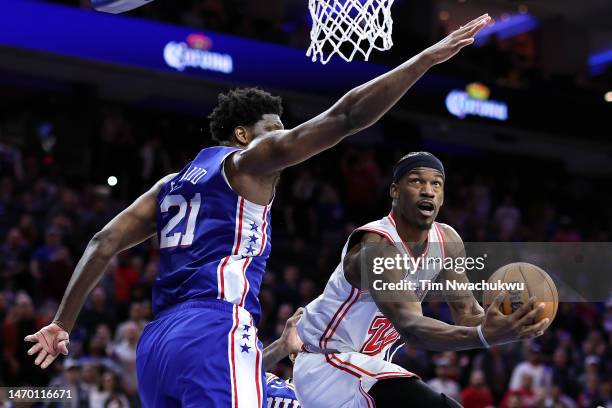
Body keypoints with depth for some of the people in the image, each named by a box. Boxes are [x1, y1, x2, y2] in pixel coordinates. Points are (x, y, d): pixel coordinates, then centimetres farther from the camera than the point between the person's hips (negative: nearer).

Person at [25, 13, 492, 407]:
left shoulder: (173, 184, 28)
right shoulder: (248, 159, 8)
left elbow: (104, 243, 20)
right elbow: (344, 117, 0)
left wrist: (62, 324, 22)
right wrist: (430, 56, 1)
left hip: (157, 341, 9)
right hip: (215, 334, -9)